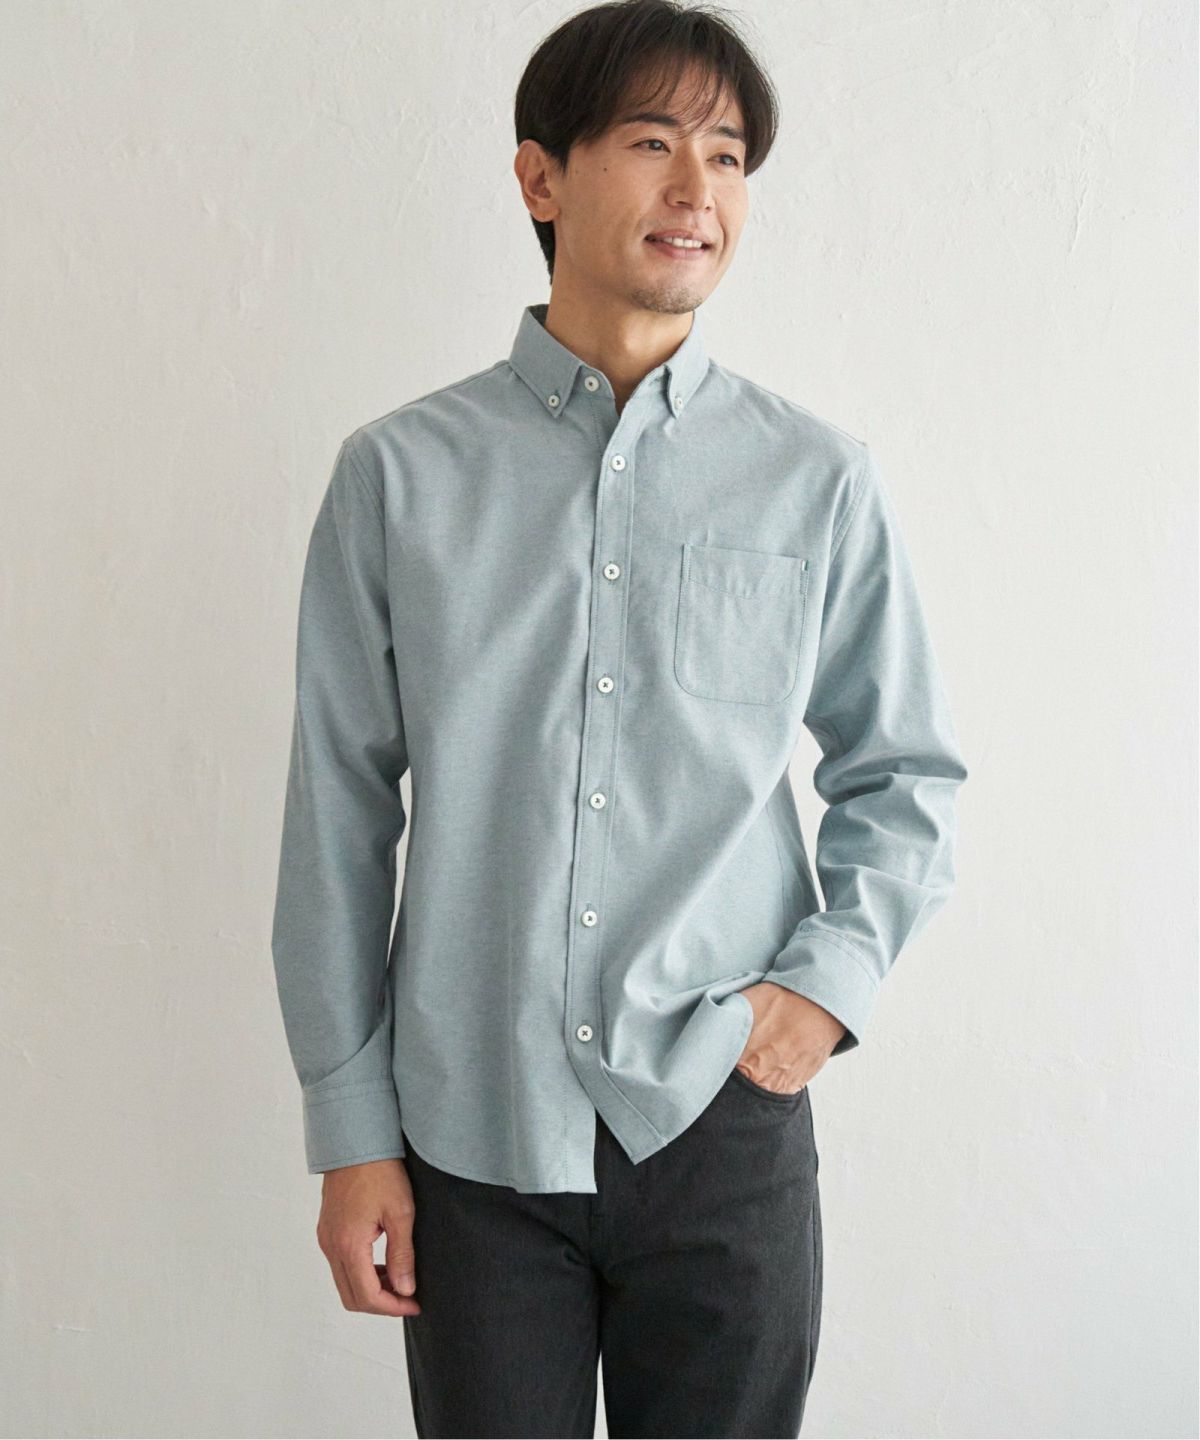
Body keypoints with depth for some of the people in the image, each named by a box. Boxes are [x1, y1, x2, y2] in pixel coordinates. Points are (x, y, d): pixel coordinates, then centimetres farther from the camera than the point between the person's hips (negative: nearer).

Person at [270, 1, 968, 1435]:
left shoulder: (820, 482, 0)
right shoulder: (398, 477, -2)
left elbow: (907, 774, 10)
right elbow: (338, 818, 0)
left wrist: (832, 979, -6)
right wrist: (349, 1131, 1)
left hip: (723, 1119, 1)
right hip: (470, 1133, 0)